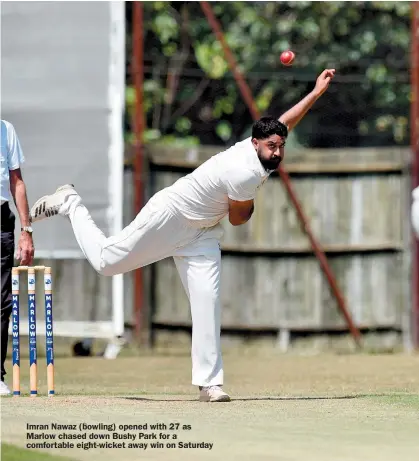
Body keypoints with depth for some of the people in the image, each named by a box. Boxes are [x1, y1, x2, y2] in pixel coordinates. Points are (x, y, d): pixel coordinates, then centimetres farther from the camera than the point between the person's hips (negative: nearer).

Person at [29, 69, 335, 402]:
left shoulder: (259, 150, -3)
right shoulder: (245, 174, -29)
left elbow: (285, 122, 17)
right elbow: (238, 218, -14)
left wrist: (317, 92, 18)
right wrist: (251, 205, 7)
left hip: (201, 233, 8)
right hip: (170, 215, -8)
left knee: (207, 302, -5)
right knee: (106, 261, 1)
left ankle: (209, 381, -6)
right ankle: (71, 204, 25)